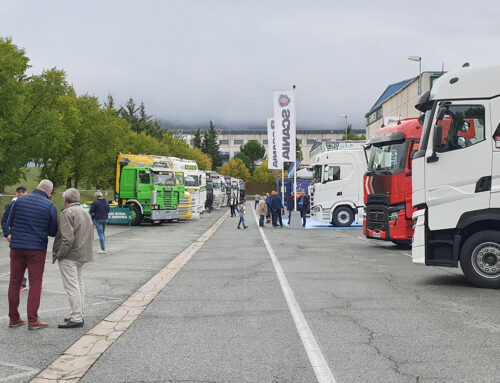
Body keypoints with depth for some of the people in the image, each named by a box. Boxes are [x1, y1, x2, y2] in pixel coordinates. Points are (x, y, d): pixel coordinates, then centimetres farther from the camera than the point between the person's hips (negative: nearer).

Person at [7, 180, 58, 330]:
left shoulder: (20, 200, 2)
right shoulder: (50, 206, -7)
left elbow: (9, 222, 6)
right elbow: (53, 232, -3)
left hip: (17, 247, 3)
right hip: (36, 249, -3)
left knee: (14, 282, 11)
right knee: (35, 284, 2)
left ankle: (14, 318, 17)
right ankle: (33, 320, 2)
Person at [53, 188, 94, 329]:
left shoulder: (67, 213, -13)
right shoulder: (85, 213, 17)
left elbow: (67, 237, -21)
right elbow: (91, 235, 18)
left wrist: (60, 254, -15)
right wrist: (85, 250, 18)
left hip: (69, 255, -10)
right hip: (82, 255, 10)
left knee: (71, 286, -9)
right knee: (79, 284, 17)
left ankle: (76, 318, -10)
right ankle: (79, 314, 23)